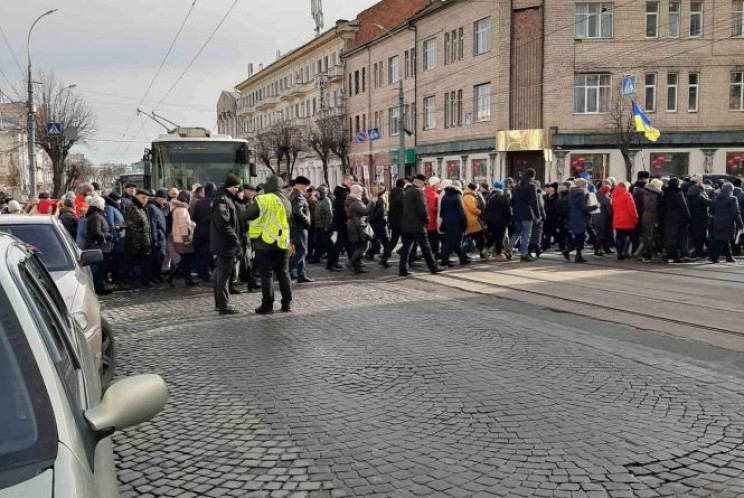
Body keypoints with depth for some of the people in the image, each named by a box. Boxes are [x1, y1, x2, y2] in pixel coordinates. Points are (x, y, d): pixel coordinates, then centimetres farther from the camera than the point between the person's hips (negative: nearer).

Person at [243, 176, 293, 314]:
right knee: (283, 273, 13)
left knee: (266, 275, 0)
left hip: (265, 243, -6)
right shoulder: (287, 202, 8)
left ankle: (267, 305, 3)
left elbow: (245, 215, -14)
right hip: (282, 243, 6)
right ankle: (287, 303, 16)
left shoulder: (264, 200, -13)